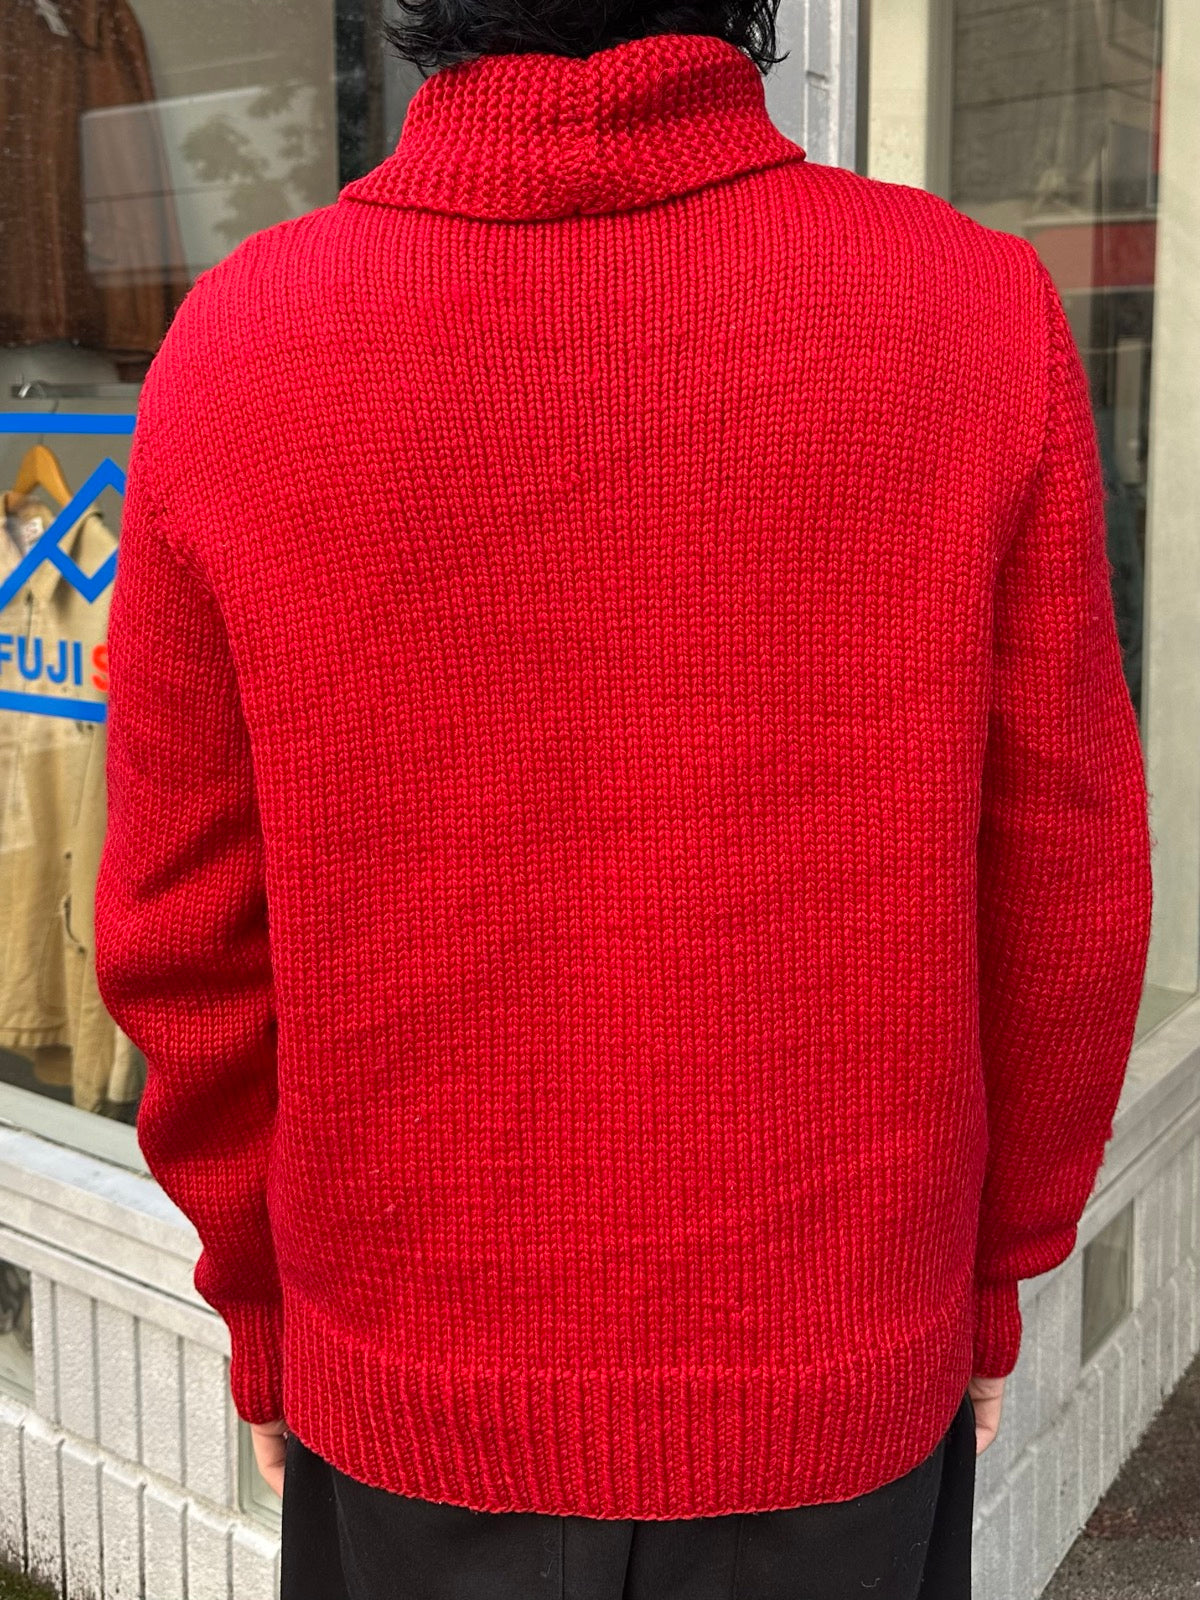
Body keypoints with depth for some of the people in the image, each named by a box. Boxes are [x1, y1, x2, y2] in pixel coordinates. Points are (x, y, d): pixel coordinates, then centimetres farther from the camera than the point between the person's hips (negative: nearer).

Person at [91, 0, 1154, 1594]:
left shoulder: (239, 345, -14)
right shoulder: (981, 314, -14)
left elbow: (188, 931, -7)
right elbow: (1061, 895, -7)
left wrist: (267, 1310, 9)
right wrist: (988, 1278, 9)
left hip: (413, 1406, 1)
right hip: (849, 1398, 1)